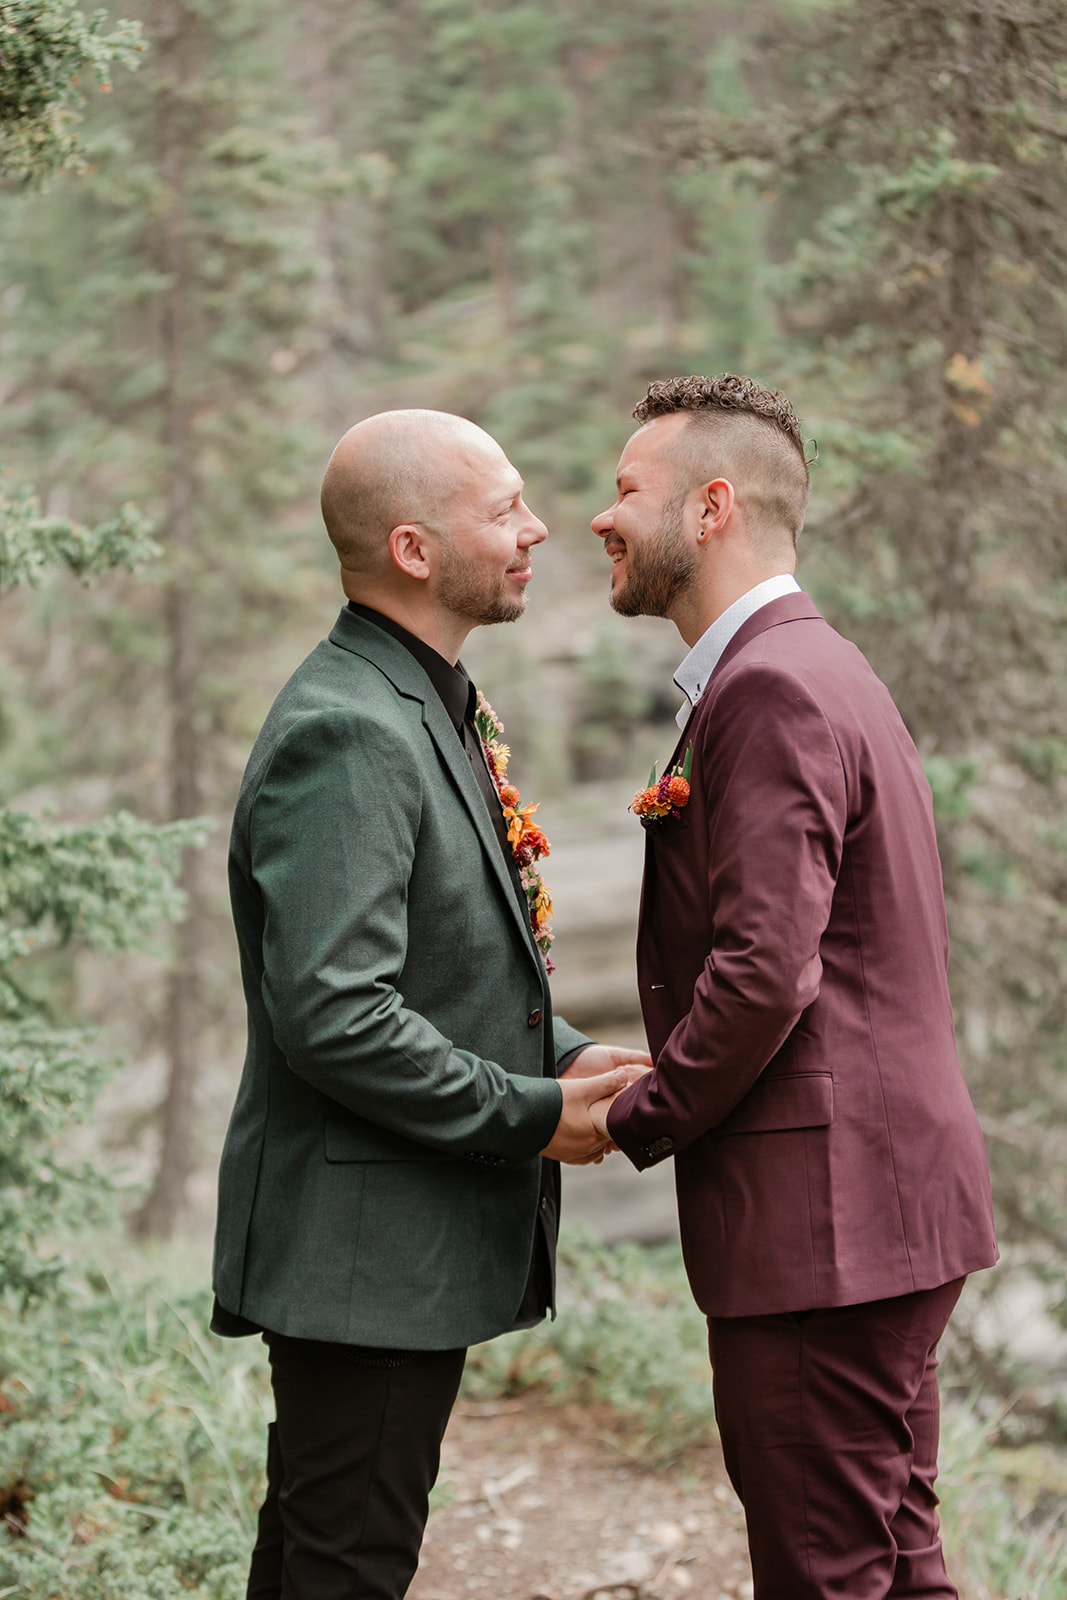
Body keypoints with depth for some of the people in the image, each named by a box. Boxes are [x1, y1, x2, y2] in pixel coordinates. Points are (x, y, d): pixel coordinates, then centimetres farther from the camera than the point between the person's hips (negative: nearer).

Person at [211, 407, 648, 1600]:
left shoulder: (420, 709, 15)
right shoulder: (344, 736, -20)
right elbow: (330, 1014, -27)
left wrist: (565, 1055, 6)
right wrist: (533, 1116, -18)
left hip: (412, 1238, 10)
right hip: (359, 1245, -10)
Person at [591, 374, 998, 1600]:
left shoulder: (774, 690, -15)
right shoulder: (814, 671, 18)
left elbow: (764, 972, -23)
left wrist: (636, 1122, -9)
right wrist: (656, 1095, 10)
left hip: (824, 1219, -11)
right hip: (888, 1200, 11)